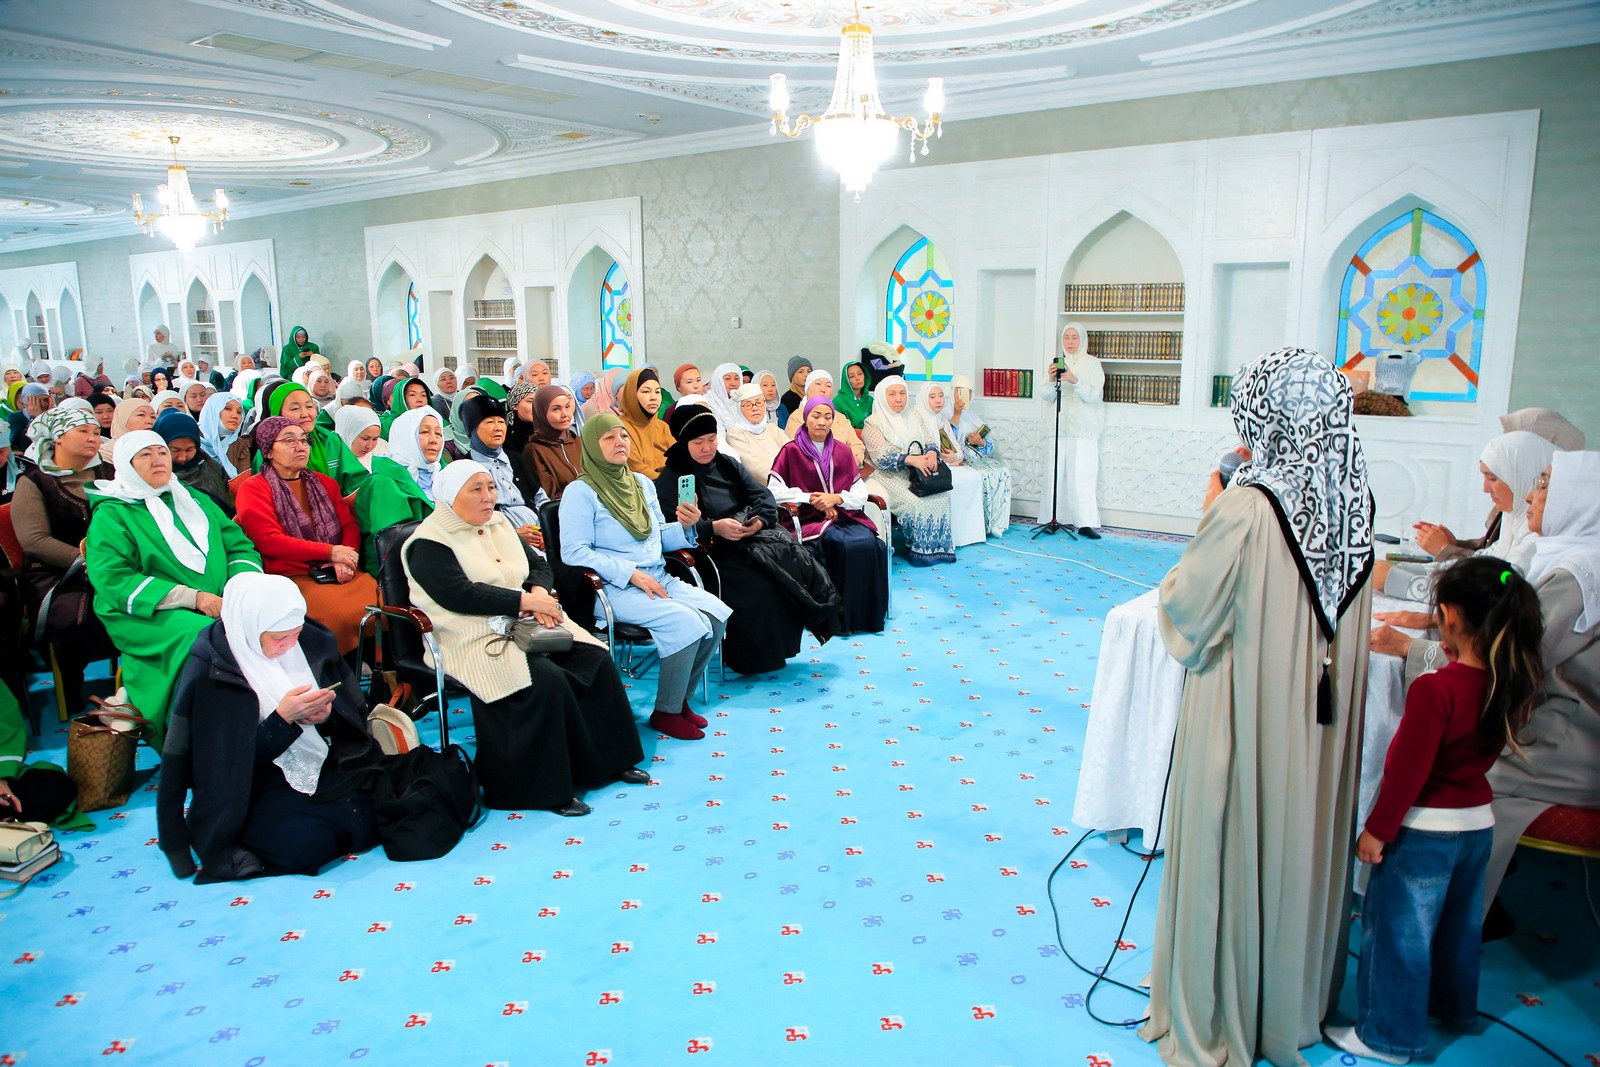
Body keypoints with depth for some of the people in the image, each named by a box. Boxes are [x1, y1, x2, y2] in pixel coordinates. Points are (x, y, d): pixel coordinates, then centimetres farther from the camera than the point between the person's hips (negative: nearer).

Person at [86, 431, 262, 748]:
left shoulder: (197, 501, 23)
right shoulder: (111, 516, 7)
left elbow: (241, 547, 17)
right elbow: (113, 581, -7)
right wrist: (193, 597, -17)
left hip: (220, 605, 4)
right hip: (149, 615, -4)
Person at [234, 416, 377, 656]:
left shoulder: (324, 483, 25)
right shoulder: (253, 488, 7)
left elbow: (350, 525, 16)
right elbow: (268, 541, -6)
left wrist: (346, 559, -6)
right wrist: (330, 552, -10)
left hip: (338, 573, 5)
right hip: (293, 577, -5)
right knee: (344, 615, -34)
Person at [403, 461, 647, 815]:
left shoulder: (499, 524, 17)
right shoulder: (430, 543, -6)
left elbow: (538, 564, 17)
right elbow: (459, 594, -19)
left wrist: (540, 593, -6)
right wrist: (525, 601, -19)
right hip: (475, 638, -8)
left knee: (595, 659, -11)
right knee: (546, 680, -29)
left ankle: (606, 759, 0)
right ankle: (547, 788, -18)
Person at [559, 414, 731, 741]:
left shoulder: (642, 482, 14)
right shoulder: (581, 491, -5)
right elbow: (573, 552, -13)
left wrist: (685, 527, -3)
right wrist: (631, 573, -19)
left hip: (658, 579, 7)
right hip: (615, 589, -7)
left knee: (717, 613, -17)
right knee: (686, 622, -27)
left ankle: (681, 698, 0)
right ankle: (666, 712, -9)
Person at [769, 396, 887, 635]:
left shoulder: (842, 452, 16)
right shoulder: (791, 451, 5)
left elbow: (861, 494, 10)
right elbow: (774, 490, -3)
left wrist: (836, 498, -9)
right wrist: (811, 498, -8)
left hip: (844, 515, 3)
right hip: (809, 519, -3)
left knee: (870, 544, -28)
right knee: (845, 546, -32)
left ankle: (868, 613, -15)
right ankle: (844, 615, -18)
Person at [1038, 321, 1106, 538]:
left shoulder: (1092, 364, 3)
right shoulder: (1058, 363, 15)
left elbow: (1095, 396, -9)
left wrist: (1075, 381, -23)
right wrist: (1051, 380, -11)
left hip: (1083, 429, -4)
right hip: (1060, 427, 4)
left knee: (1082, 475, -10)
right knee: (1057, 473, -4)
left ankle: (1086, 523, -10)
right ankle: (1058, 518, 1)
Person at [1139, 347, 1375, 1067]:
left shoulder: (1246, 507, -23)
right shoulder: (1355, 503, -1)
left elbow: (1185, 609, -14)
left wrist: (1208, 521, -3)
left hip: (1247, 719, -6)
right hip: (1324, 720, 7)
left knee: (1232, 856, 10)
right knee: (1302, 849, 22)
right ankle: (1294, 1004, 41)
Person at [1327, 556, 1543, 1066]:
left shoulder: (1435, 689, -27)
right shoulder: (1516, 686, -6)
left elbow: (1408, 770, -23)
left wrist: (1376, 830, -11)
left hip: (1425, 829, -7)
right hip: (1480, 819, 7)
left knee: (1398, 931, 8)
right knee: (1459, 924, 26)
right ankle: (1455, 1009, 46)